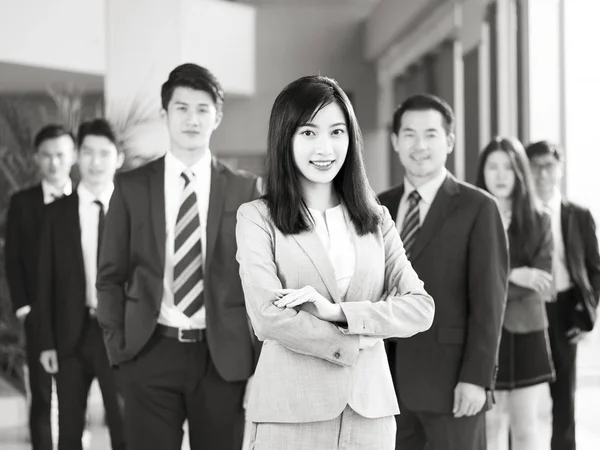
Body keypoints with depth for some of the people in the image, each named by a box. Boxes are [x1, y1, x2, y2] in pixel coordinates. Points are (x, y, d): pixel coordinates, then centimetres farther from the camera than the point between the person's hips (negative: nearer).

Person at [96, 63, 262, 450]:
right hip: (150, 353, 0)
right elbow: (111, 276, 7)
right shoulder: (132, 187, 5)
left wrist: (257, 356, 0)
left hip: (224, 357, 0)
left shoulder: (245, 189, 4)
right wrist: (118, 346, -1)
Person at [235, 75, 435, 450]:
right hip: (293, 410, -3)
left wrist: (338, 312, -12)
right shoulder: (257, 217, 0)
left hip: (371, 409, 3)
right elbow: (269, 318, -11)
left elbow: (421, 307, 0)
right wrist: (354, 343, -6)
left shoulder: (376, 220, 11)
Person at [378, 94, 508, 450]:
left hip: (450, 381, -4)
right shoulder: (380, 208, 11)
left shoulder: (477, 208, -3)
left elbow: (489, 299, -8)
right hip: (390, 380, 4)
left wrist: (477, 378, -14)